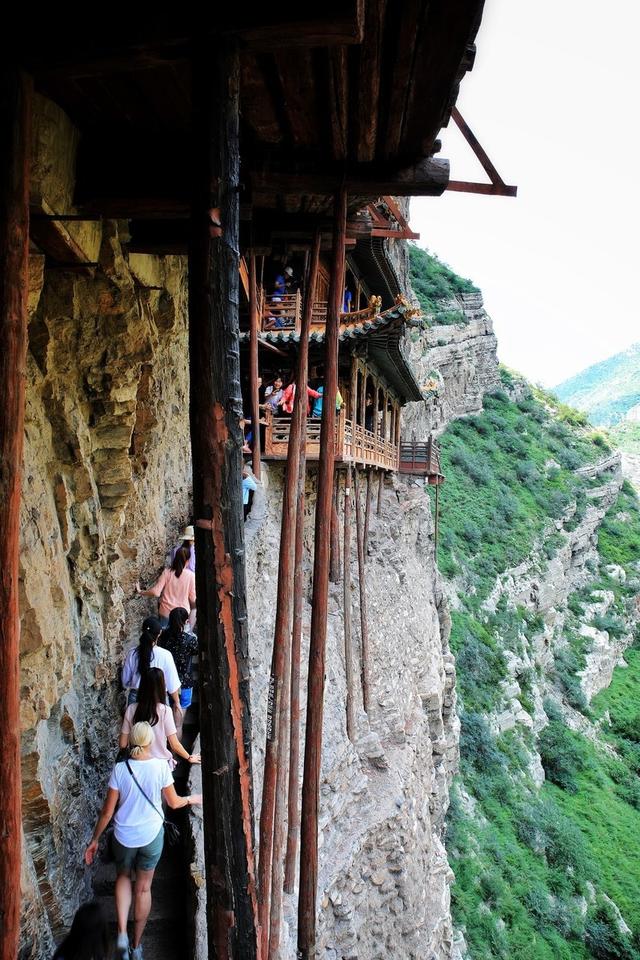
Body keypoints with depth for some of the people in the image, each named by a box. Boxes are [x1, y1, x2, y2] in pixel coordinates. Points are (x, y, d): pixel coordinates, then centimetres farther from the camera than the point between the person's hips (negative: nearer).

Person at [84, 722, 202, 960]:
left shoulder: (120, 769, -14)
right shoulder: (161, 766, -15)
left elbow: (108, 811, -8)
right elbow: (173, 803, -5)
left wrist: (95, 839, 5)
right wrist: (191, 799, 15)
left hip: (124, 836, 0)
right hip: (151, 835, 0)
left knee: (123, 877, 26)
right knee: (143, 887, 18)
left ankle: (122, 934, 10)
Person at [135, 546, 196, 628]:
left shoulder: (167, 572, -9)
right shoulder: (191, 575, -11)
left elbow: (156, 592, -13)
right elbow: (193, 599, -6)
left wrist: (140, 592, 1)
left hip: (166, 612, 1)